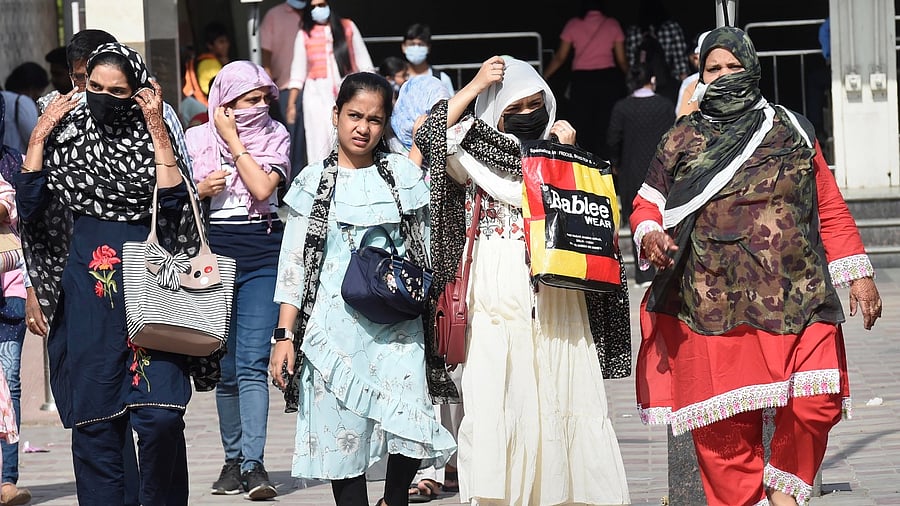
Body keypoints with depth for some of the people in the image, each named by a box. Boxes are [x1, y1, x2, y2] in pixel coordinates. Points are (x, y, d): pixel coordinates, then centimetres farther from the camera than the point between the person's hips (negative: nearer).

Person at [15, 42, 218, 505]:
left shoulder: (152, 135, 5)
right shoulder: (66, 136, 7)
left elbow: (174, 202, -9)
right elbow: (28, 206, -2)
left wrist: (156, 131, -10)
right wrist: (39, 137, -6)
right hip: (85, 289, 1)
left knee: (161, 417, -12)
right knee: (93, 420, 3)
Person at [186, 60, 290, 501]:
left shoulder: (275, 136, 5)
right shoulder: (196, 139, 6)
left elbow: (263, 188, -11)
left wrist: (234, 140, -6)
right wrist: (202, 191, -8)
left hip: (262, 253, -1)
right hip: (213, 253, 1)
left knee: (252, 362, -12)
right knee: (225, 366, 4)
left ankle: (253, 464, -17)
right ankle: (233, 459, 15)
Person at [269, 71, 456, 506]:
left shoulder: (404, 176, 9)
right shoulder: (314, 181, 6)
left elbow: (425, 251, 14)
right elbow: (293, 264, 5)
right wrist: (284, 335, -1)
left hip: (395, 325, 0)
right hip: (333, 327, 0)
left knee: (409, 419, -14)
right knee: (341, 429, -2)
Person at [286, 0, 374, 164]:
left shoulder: (348, 27, 9)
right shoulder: (304, 34, 7)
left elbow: (363, 61, 10)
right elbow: (298, 71, 7)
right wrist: (291, 104, 2)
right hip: (318, 94, 0)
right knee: (320, 142, -5)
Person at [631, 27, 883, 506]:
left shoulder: (790, 132, 13)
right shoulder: (681, 141, 13)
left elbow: (830, 209, 14)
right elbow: (648, 203, 18)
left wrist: (858, 274, 10)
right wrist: (649, 234, -5)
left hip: (794, 298, 0)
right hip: (712, 302, 0)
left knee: (816, 403, -13)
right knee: (724, 423, -3)